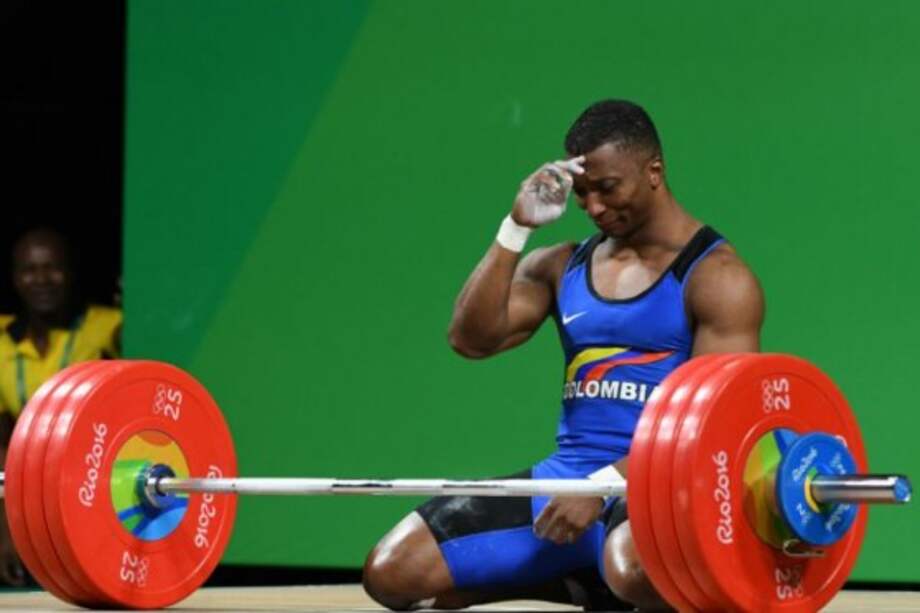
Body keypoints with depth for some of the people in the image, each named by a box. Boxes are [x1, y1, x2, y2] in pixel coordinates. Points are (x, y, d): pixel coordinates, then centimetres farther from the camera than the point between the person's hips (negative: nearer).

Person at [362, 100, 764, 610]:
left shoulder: (716, 277, -4)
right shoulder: (561, 267, 16)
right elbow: (471, 339, 2)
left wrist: (606, 484, -25)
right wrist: (517, 229, -6)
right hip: (567, 474, 7)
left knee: (634, 572, -44)